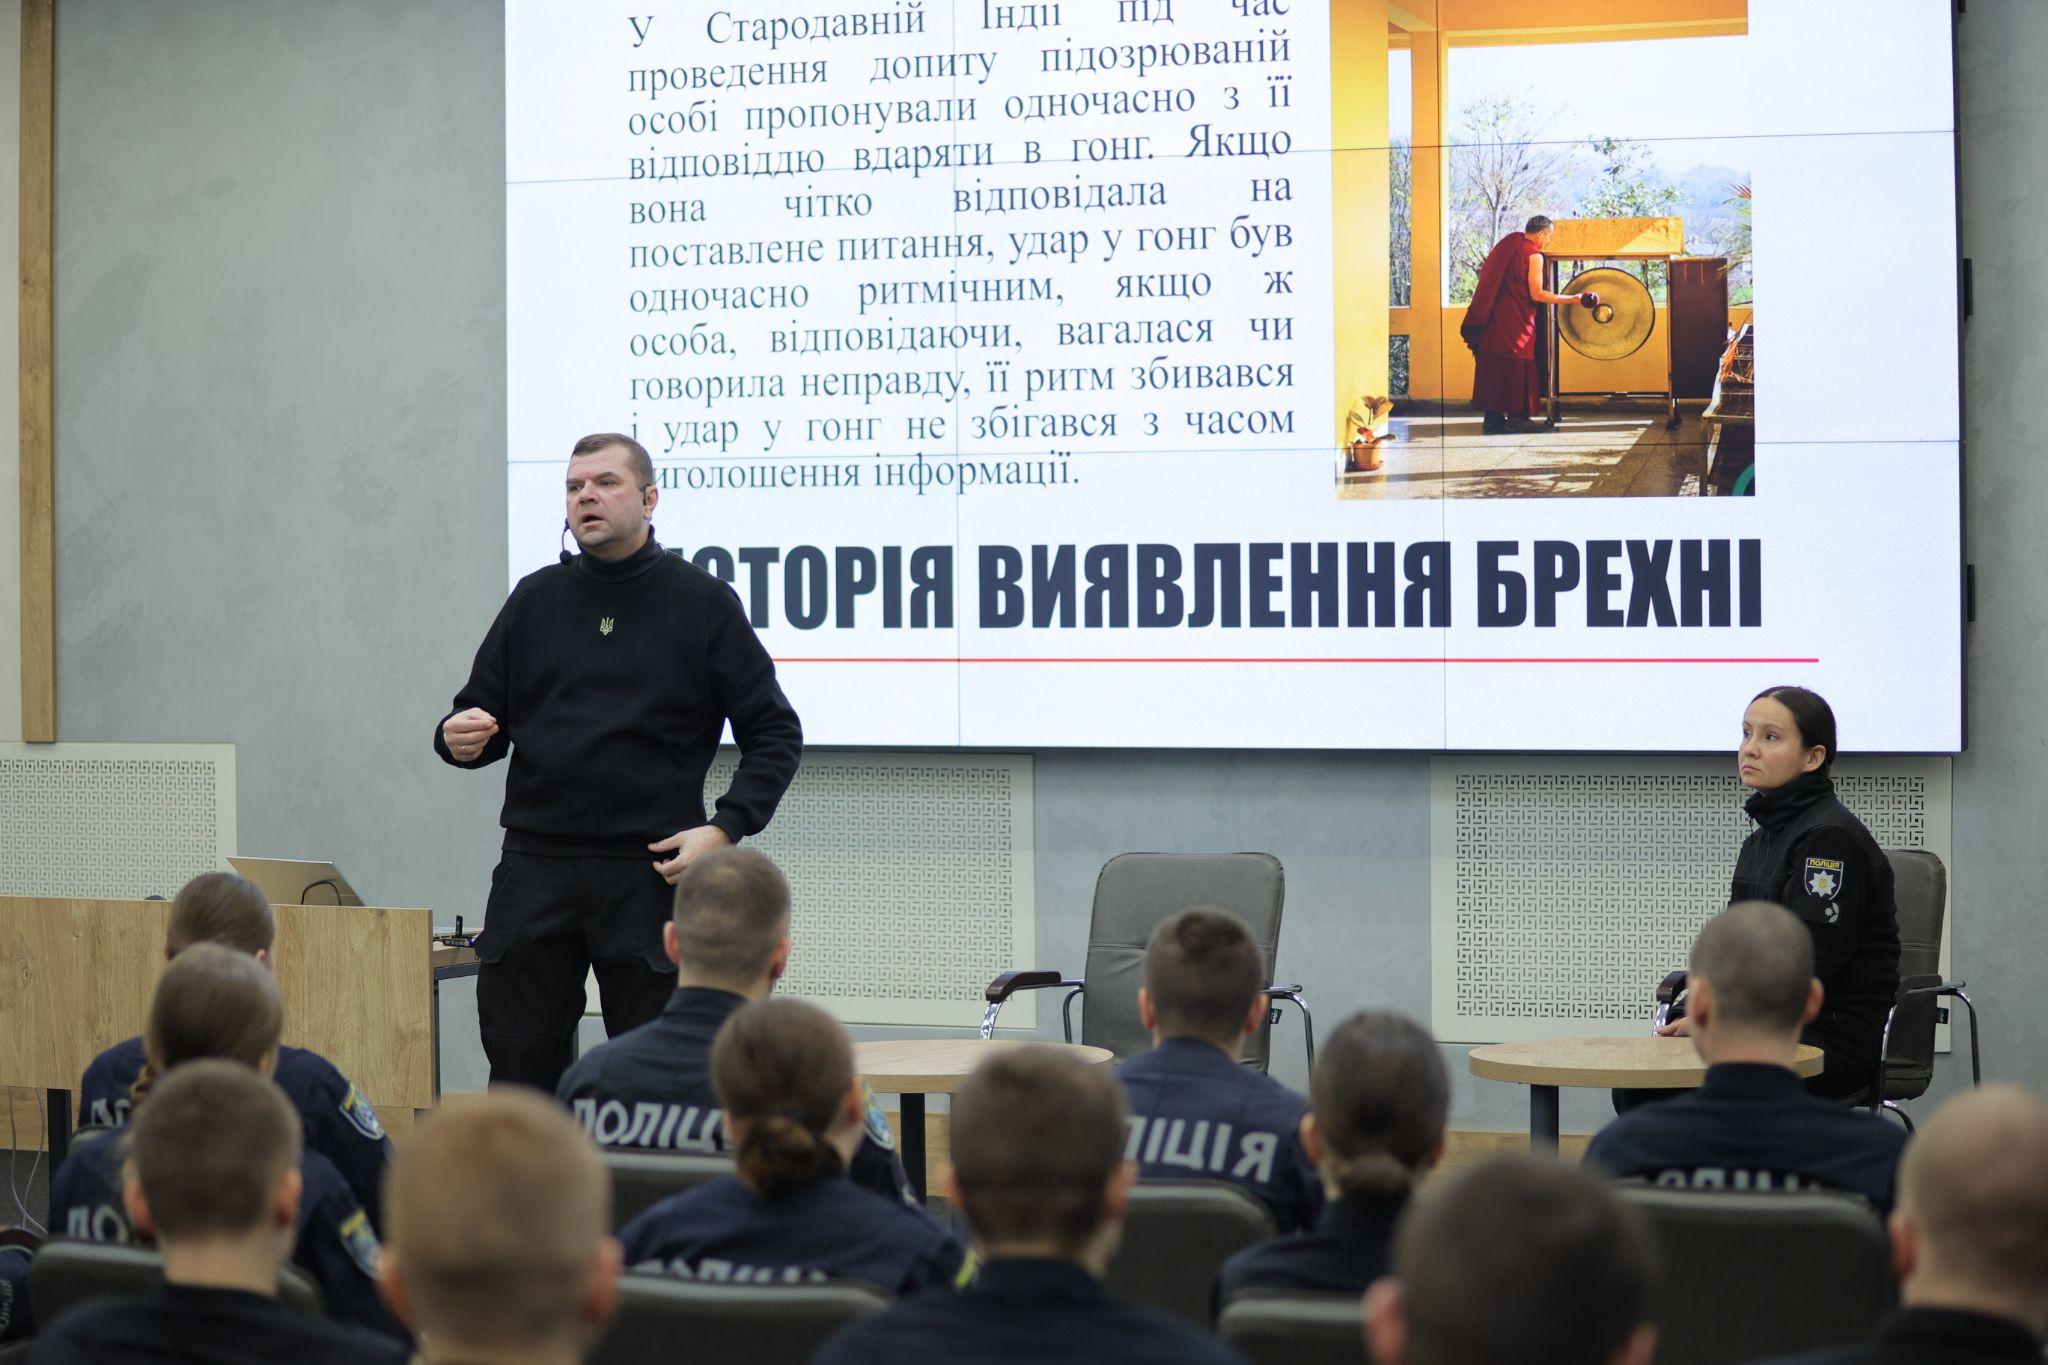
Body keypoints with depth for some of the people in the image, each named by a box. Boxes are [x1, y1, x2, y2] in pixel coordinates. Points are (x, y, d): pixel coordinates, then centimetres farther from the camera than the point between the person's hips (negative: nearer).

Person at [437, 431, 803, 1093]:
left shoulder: (703, 603, 2)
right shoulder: (536, 601, 11)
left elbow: (774, 734, 3)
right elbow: (481, 718, 17)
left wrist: (726, 828, -10)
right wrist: (459, 739, -8)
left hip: (652, 872, -3)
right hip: (536, 868, 3)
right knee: (519, 1069, 2)